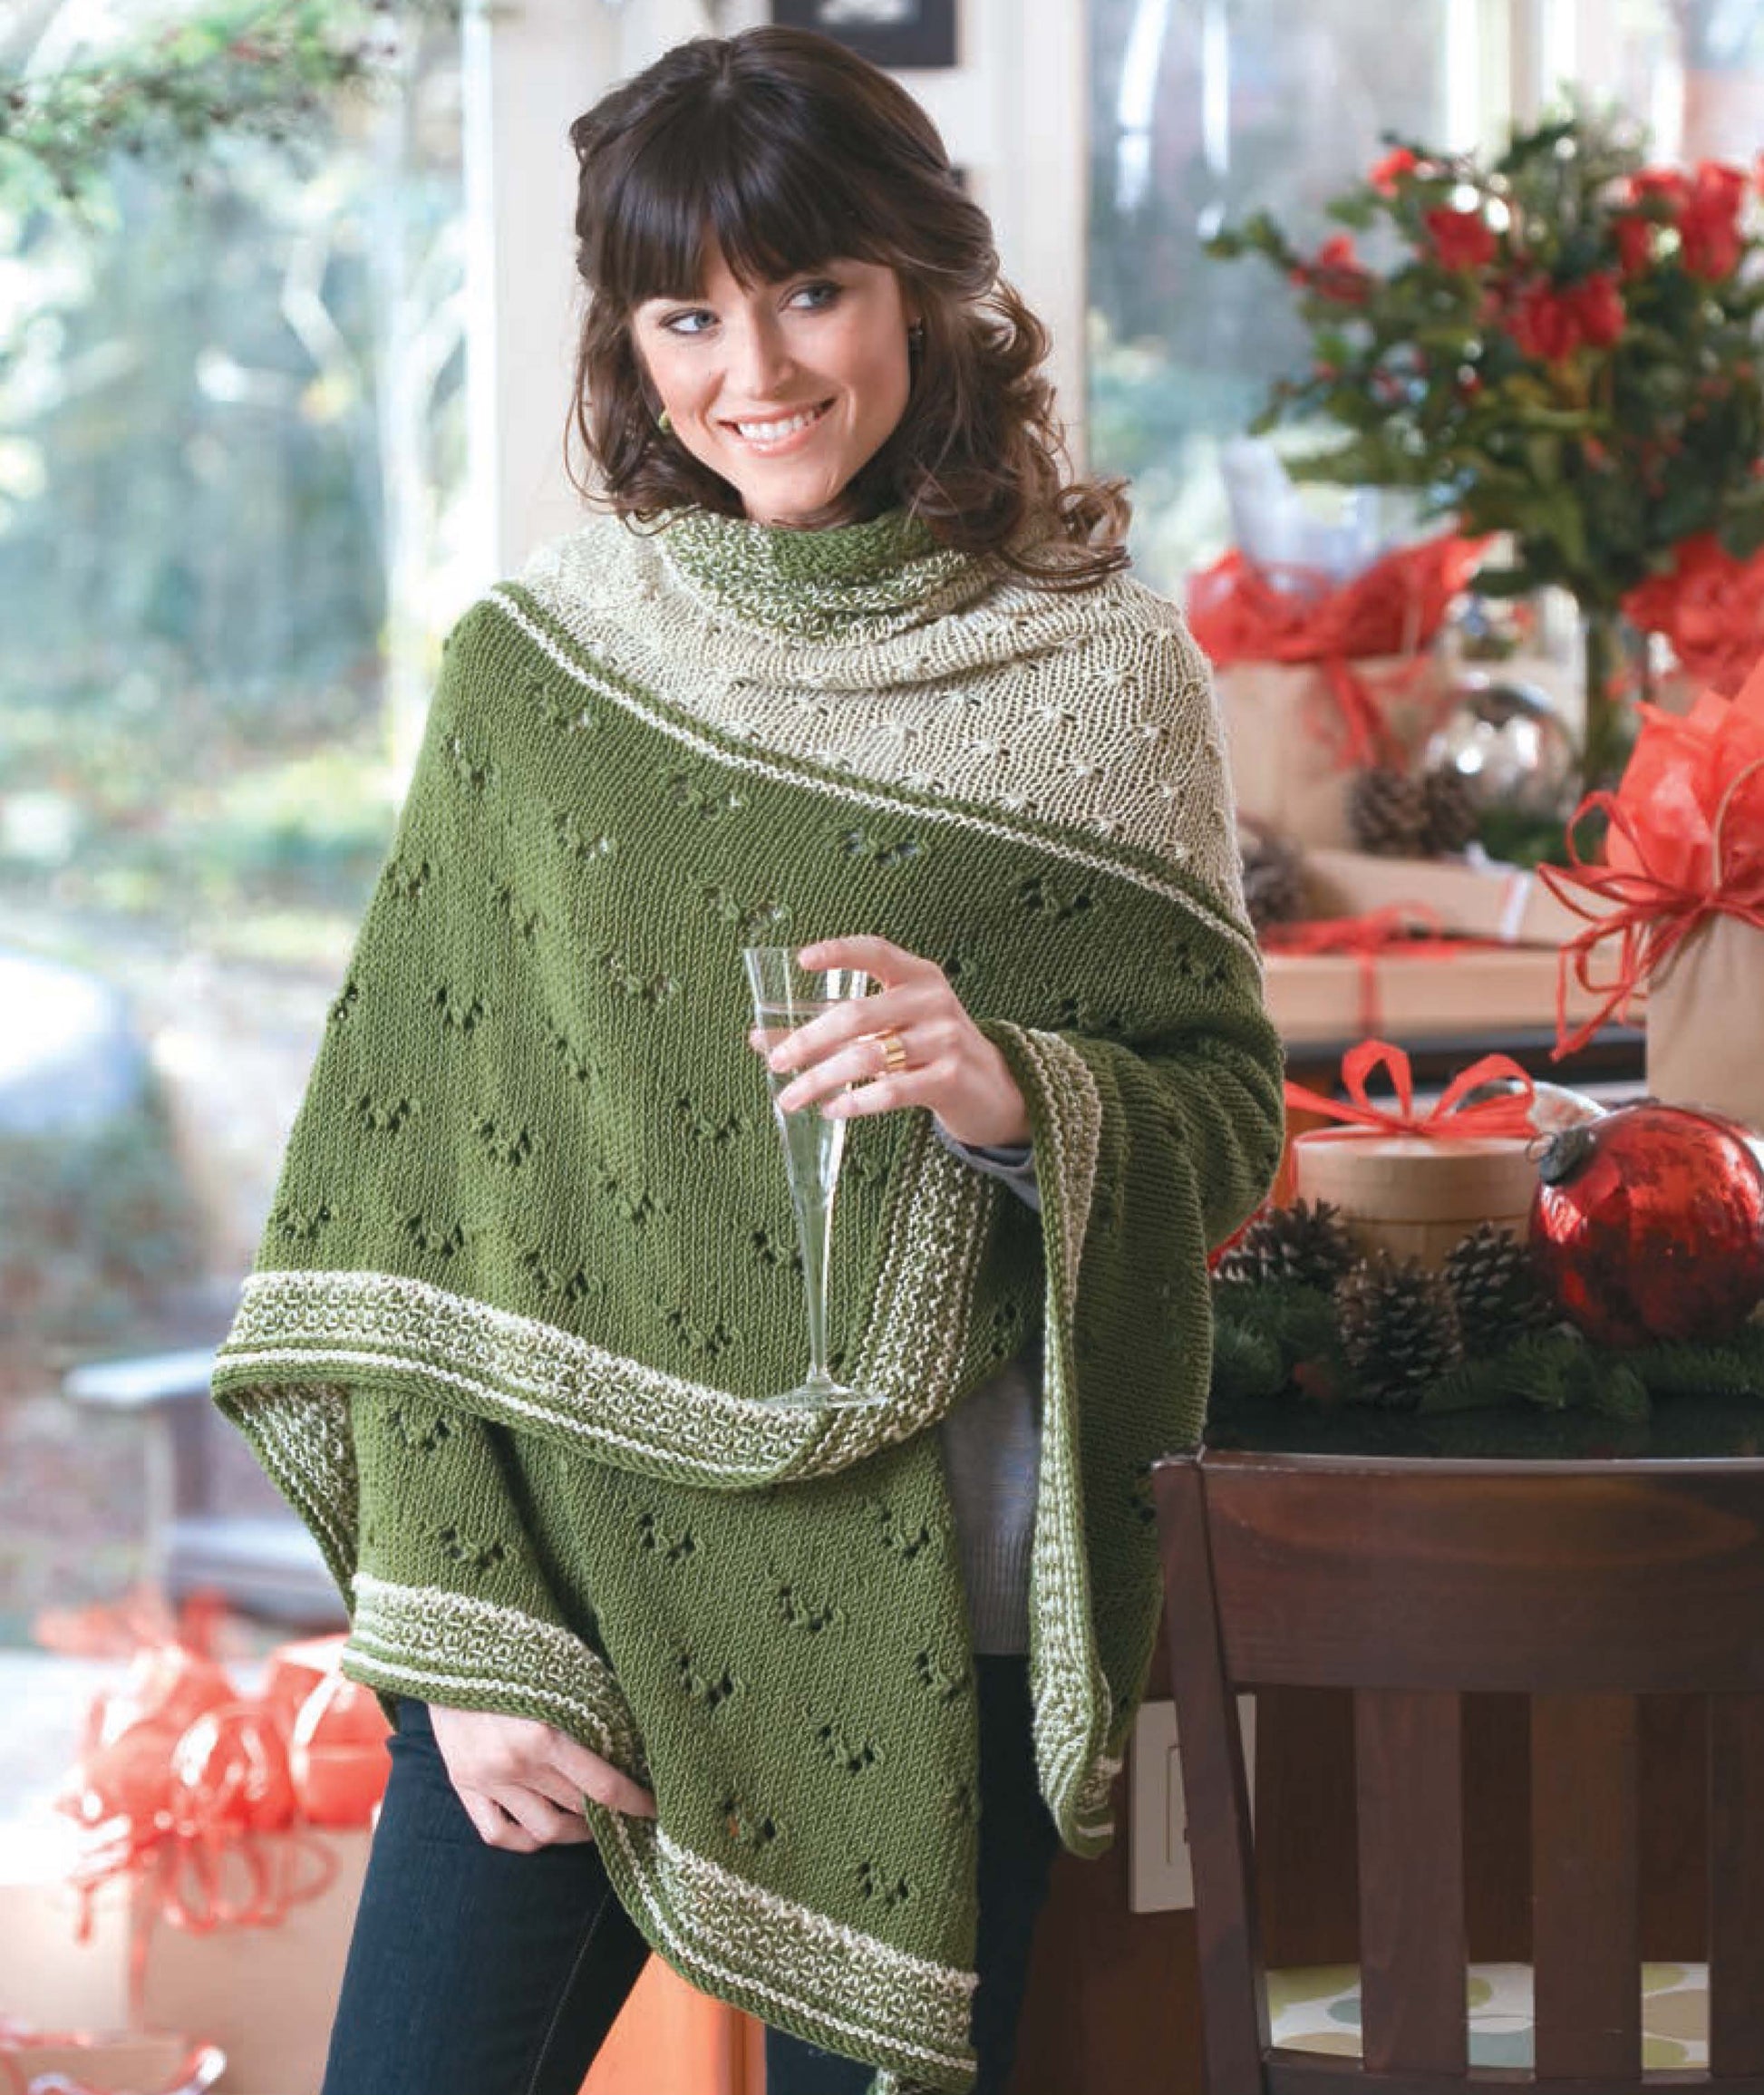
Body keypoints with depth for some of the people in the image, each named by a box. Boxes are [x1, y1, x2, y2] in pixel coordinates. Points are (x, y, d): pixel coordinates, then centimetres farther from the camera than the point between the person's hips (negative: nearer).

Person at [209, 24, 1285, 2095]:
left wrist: (1017, 1092, -18)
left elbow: (1230, 1106, 5)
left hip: (923, 1610, 0)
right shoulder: (526, 670, 1)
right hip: (568, 1563, 1)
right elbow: (417, 1167, 1)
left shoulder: (1103, 667, 1)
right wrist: (466, 1633, -6)